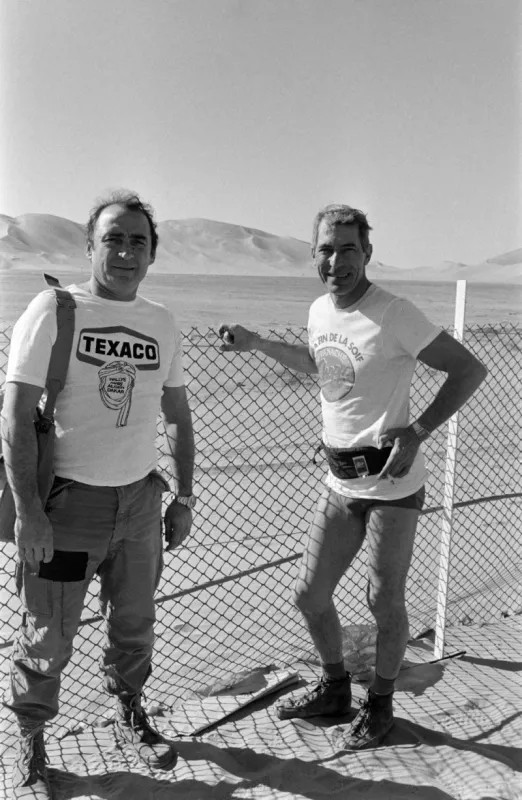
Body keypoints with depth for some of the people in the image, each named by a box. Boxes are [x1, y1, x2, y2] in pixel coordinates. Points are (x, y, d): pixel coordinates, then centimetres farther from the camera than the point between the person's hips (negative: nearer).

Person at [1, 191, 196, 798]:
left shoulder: (163, 325, 6)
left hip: (140, 498, 5)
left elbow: (178, 417, 15)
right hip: (67, 501, -4)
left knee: (135, 623, 18)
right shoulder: (53, 311, -10)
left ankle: (129, 713, 42)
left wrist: (184, 497, 11)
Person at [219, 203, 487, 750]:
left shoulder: (393, 316, -17)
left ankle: (380, 704, 31)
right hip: (340, 483, 7)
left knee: (384, 602, 6)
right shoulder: (319, 311, 6)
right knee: (309, 596, 12)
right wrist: (254, 343, 19)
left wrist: (416, 433, -25)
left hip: (393, 485, -7)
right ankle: (334, 688, 36)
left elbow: (469, 369, -16)